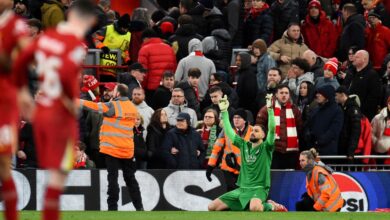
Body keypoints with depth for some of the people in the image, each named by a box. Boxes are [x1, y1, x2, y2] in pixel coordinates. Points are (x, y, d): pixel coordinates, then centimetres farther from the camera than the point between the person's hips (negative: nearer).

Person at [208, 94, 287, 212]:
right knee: (212, 207, -2)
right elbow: (229, 131, 13)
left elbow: (272, 130, -18)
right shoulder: (244, 145, 13)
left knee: (254, 208, -41)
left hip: (258, 189, -6)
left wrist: (270, 109, -28)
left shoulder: (266, 148, -2)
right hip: (242, 189, 6)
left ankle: (271, 206, -6)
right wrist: (224, 111, 5)